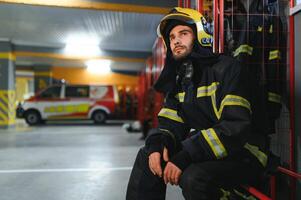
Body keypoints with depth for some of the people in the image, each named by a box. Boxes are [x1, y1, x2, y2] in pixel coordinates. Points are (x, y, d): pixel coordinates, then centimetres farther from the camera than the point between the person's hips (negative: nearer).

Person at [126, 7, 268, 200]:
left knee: (194, 177, -33)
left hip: (242, 154, -7)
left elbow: (236, 126, -24)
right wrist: (157, 144, -17)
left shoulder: (227, 68, -13)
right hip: (205, 151, 7)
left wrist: (185, 157, -30)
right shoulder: (178, 80, 10)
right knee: (148, 156, -3)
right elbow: (171, 124, 7)